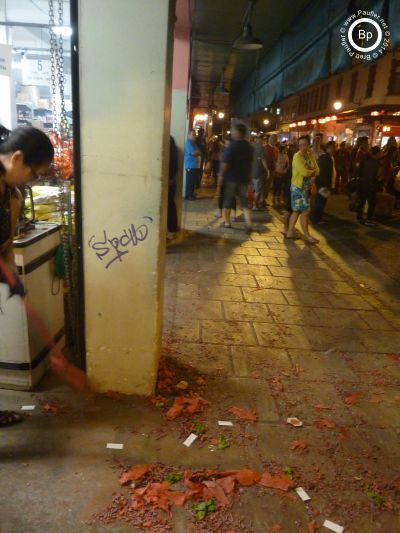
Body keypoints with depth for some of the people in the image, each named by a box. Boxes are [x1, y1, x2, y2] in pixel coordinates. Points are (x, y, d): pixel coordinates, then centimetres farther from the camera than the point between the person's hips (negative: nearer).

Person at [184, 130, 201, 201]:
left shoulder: (194, 143, 21)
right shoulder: (187, 142, -9)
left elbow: (198, 153, 19)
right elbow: (192, 153, -18)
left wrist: (196, 152, -3)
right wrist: (198, 152, 1)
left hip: (195, 165, 9)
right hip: (190, 165, -9)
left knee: (193, 181, 11)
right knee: (190, 181, -7)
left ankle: (191, 194, 18)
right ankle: (188, 195, -3)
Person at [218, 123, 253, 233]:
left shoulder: (232, 145, -15)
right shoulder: (249, 146, 6)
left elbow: (225, 163, -17)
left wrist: (221, 175, -8)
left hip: (231, 177, -5)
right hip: (244, 177, 5)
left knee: (228, 200, 10)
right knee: (244, 202, 7)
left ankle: (227, 222, 18)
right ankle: (249, 224, -5)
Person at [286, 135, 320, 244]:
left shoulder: (310, 155, 8)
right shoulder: (297, 156, -14)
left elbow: (317, 170, 3)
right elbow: (304, 172, -23)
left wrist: (309, 172, -15)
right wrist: (313, 171, -5)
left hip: (306, 187, 8)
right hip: (298, 187, -8)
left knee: (297, 210, 12)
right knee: (305, 211, -5)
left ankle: (290, 232, 20)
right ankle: (307, 236, 4)